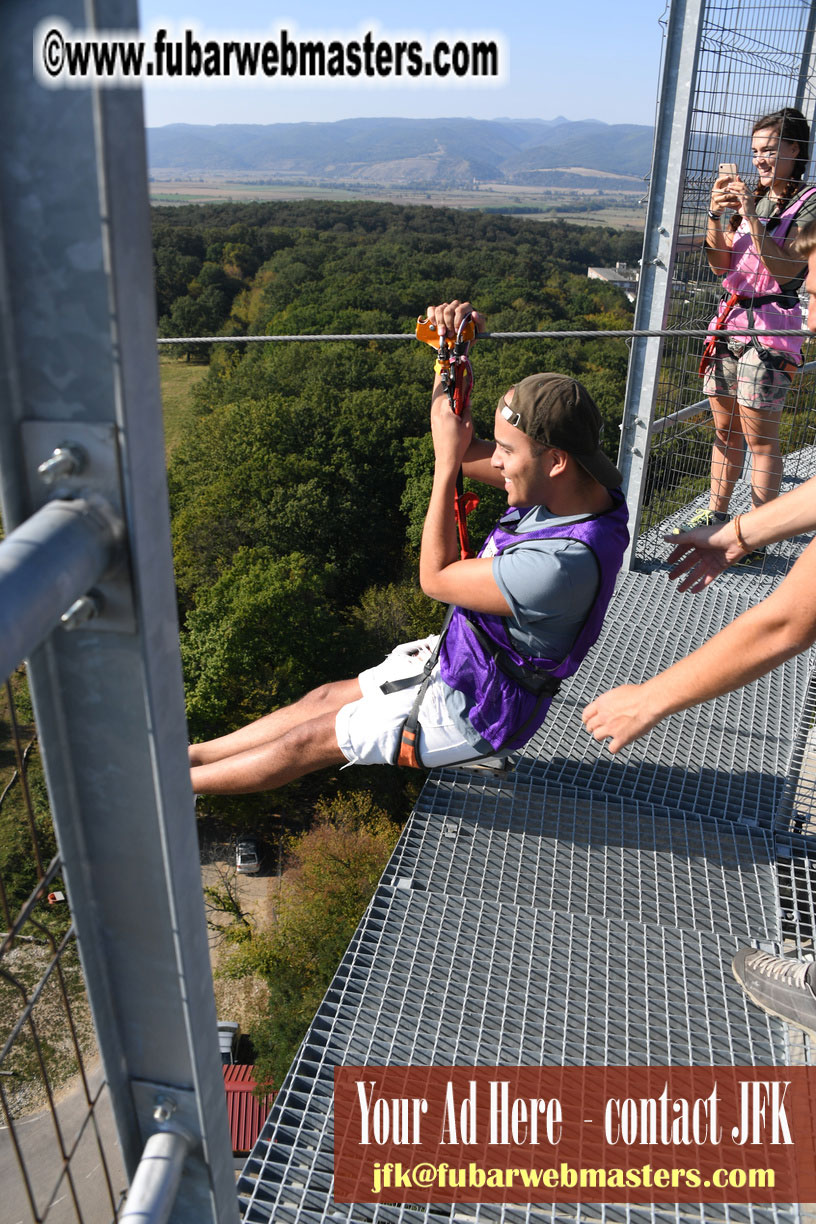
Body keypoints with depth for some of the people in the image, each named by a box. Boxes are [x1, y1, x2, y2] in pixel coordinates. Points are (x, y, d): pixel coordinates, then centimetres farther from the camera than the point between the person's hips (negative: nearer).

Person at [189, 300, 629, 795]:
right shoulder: (572, 484, -11)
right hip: (457, 659, 8)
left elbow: (435, 578, -24)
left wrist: (447, 463, -22)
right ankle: (189, 754, 30)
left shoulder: (561, 563, -39)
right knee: (325, 698, 15)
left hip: (472, 712, -8)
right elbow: (460, 443, 0)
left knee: (307, 741, 4)